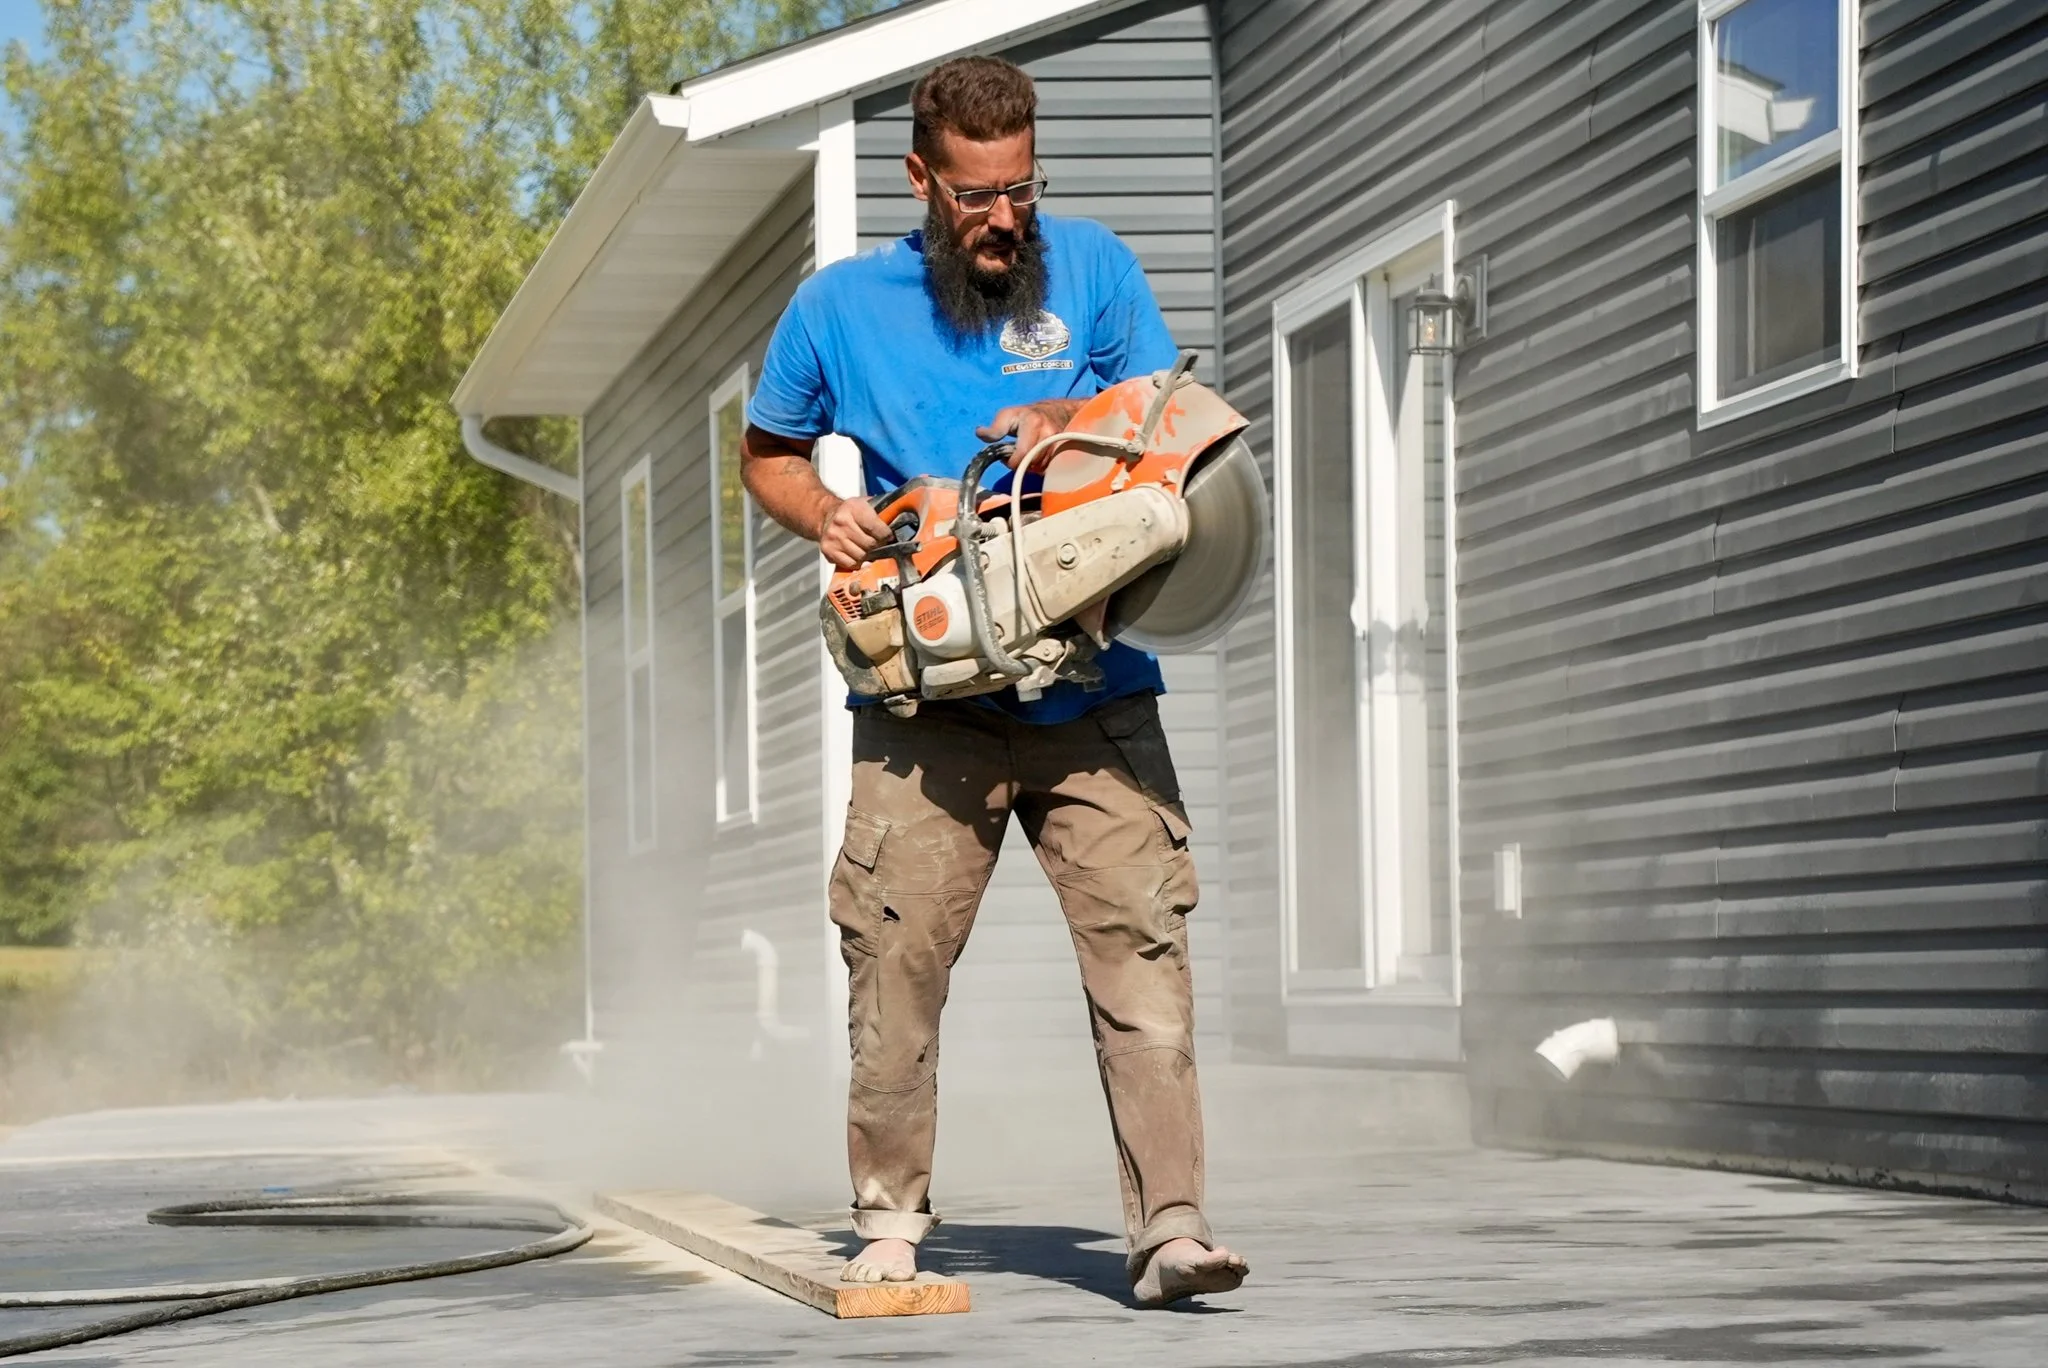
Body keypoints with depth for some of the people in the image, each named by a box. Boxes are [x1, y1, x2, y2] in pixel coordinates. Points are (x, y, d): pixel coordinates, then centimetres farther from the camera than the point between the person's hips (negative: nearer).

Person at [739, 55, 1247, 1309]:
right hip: (930, 701, 0)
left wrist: (1065, 422, -12)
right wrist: (823, 514, -1)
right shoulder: (841, 306, 7)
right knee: (897, 959, -2)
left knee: (1141, 944, -9)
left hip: (1093, 692, 0)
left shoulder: (1093, 267, 6)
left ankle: (1171, 1224, -9)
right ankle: (892, 1218, 14)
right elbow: (768, 453, 20)